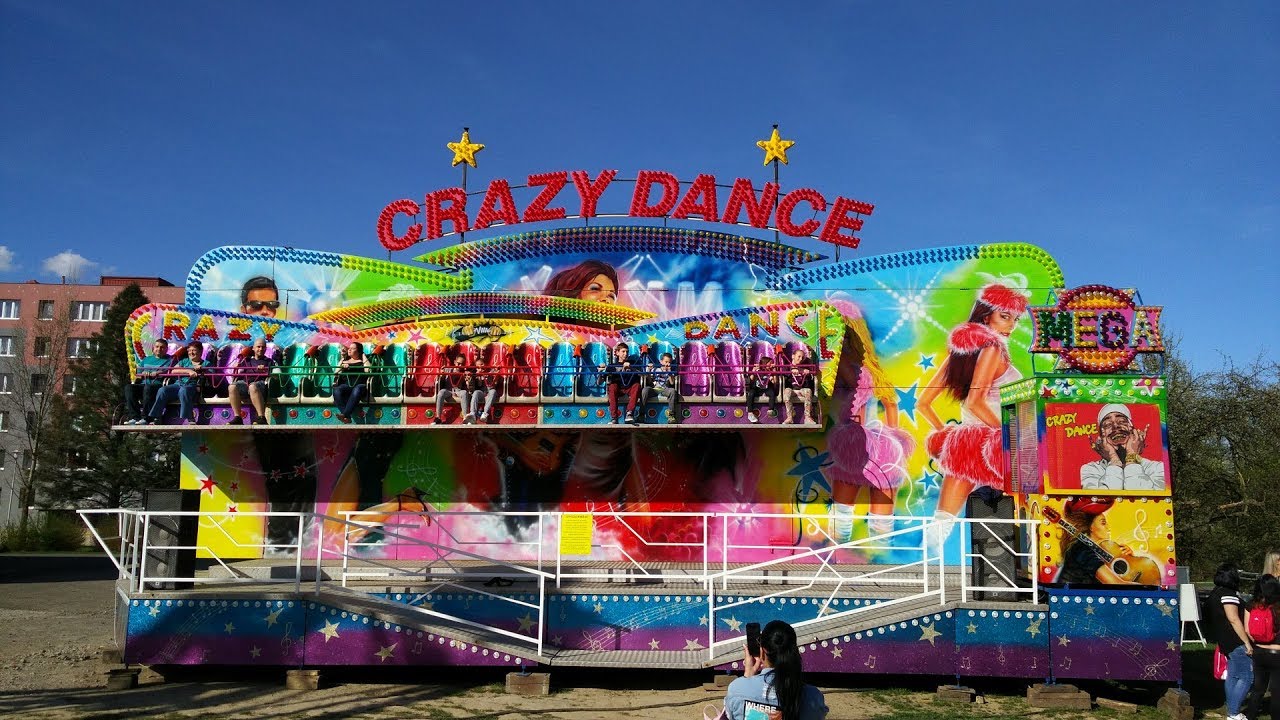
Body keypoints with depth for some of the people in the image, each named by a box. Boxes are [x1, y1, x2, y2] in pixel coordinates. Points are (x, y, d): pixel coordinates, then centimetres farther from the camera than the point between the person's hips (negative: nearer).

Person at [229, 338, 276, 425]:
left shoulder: (269, 362, 26)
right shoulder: (247, 361, 32)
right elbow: (237, 374, 26)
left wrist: (265, 371, -8)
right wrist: (235, 370, 3)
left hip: (260, 383, -3)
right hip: (244, 383, 3)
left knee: (253, 387, -41)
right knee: (233, 387, -32)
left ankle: (261, 417, -47)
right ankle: (237, 418, -35)